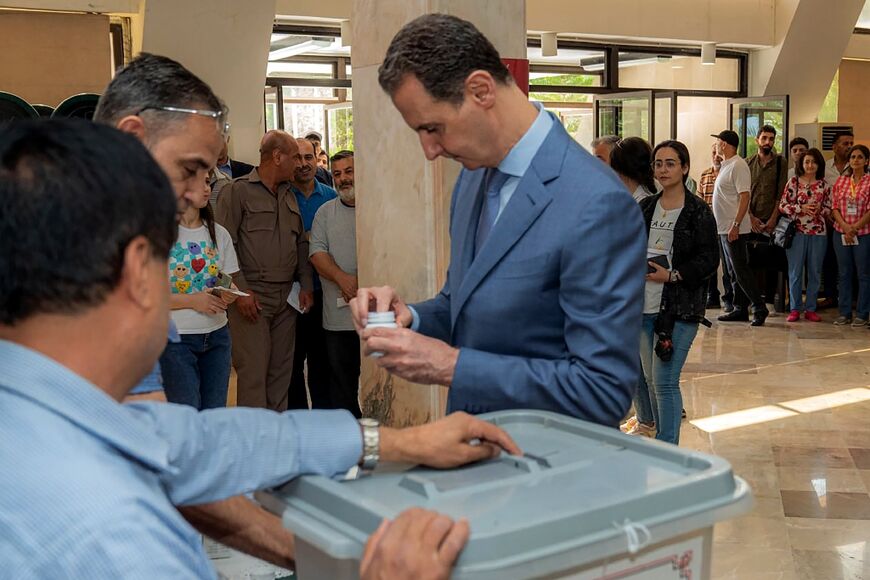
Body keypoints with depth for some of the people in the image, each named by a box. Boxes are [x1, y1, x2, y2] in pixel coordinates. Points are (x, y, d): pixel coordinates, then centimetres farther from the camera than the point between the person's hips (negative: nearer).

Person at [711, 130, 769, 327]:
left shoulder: (738, 166, -14)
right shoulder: (725, 166, 15)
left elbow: (744, 198, -21)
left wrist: (735, 225, -25)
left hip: (734, 229, -10)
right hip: (724, 228, 10)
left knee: (740, 270, -8)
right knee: (733, 272, 12)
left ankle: (759, 308, -2)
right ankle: (740, 309, 18)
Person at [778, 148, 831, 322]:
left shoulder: (824, 185, 7)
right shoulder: (793, 182, 1)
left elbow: (830, 209, 10)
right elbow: (783, 206, -2)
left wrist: (820, 209, -10)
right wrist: (802, 208, -14)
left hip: (818, 233, 2)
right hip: (797, 231, -2)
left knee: (815, 272, 6)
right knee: (795, 272, 1)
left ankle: (811, 309, 15)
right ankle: (795, 309, 9)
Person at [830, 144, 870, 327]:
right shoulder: (841, 181, 8)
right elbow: (834, 207, 4)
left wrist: (854, 228, -14)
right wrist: (845, 227, -10)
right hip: (841, 233, 4)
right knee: (844, 273, 9)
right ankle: (844, 312, 16)